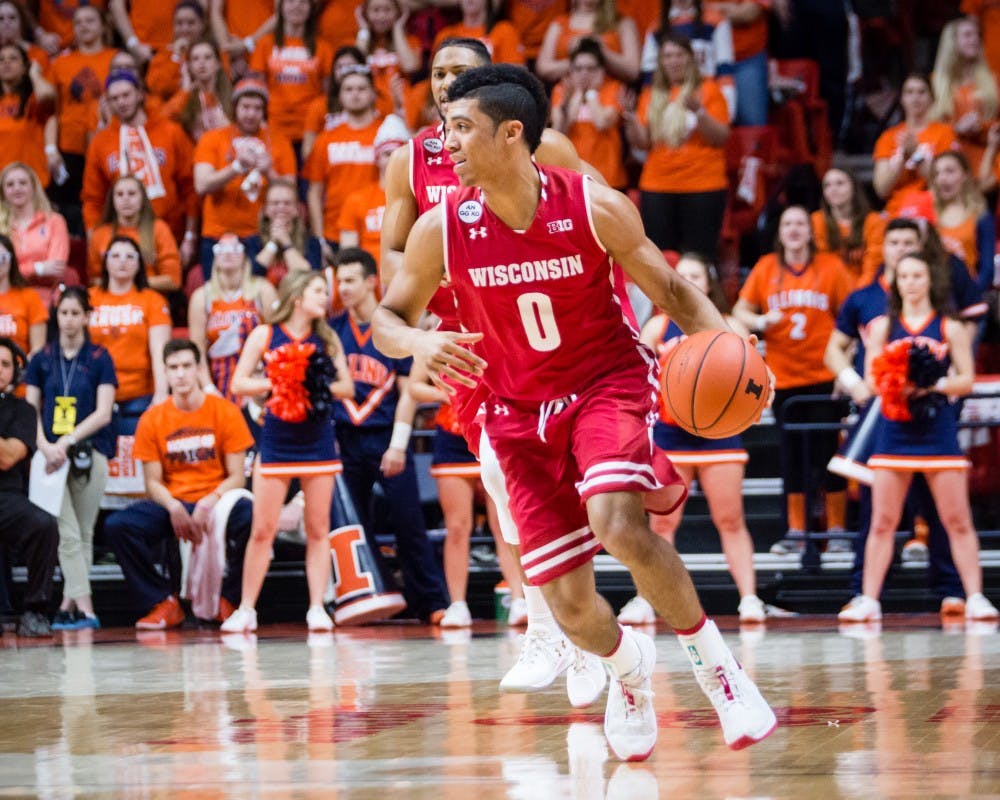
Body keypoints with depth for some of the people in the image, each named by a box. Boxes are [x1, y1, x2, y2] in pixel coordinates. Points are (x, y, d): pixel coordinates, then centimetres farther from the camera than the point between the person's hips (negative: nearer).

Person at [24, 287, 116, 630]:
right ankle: (84, 608, -13)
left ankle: (68, 604, 11)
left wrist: (69, 440, -13)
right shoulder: (42, 360, 9)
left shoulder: (99, 359, 4)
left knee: (84, 534, 3)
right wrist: (45, 445, -9)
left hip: (89, 454, 0)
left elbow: (103, 413, -3)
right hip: (52, 456, 0)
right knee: (68, 534, -9)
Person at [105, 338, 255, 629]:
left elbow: (237, 477, -3)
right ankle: (162, 604, -10)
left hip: (216, 502, -2)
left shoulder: (225, 411, -1)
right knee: (117, 525, -26)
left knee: (252, 516, -36)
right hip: (171, 504, 2)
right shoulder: (152, 420, 3)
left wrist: (210, 502, -21)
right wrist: (173, 507, -19)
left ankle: (229, 600, -13)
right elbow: (153, 481, 2)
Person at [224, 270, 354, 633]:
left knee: (318, 529, 1)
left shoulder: (327, 339, 5)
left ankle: (317, 608, 4)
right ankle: (246, 609, 7)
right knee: (263, 530, -1)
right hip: (276, 442, -2)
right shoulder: (265, 335, -2)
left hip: (318, 441, 2)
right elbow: (238, 384, -5)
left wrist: (318, 386, -14)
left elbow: (347, 387, 3)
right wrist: (276, 383, -16)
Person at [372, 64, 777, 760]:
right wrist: (419, 343, -24)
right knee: (570, 606, -2)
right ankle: (628, 664, 35)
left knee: (618, 525, -32)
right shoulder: (441, 230, -11)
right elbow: (387, 321, 0)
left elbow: (670, 290, -3)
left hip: (608, 382, -3)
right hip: (521, 413, 3)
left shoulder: (596, 208, -15)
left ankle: (710, 655, -8)